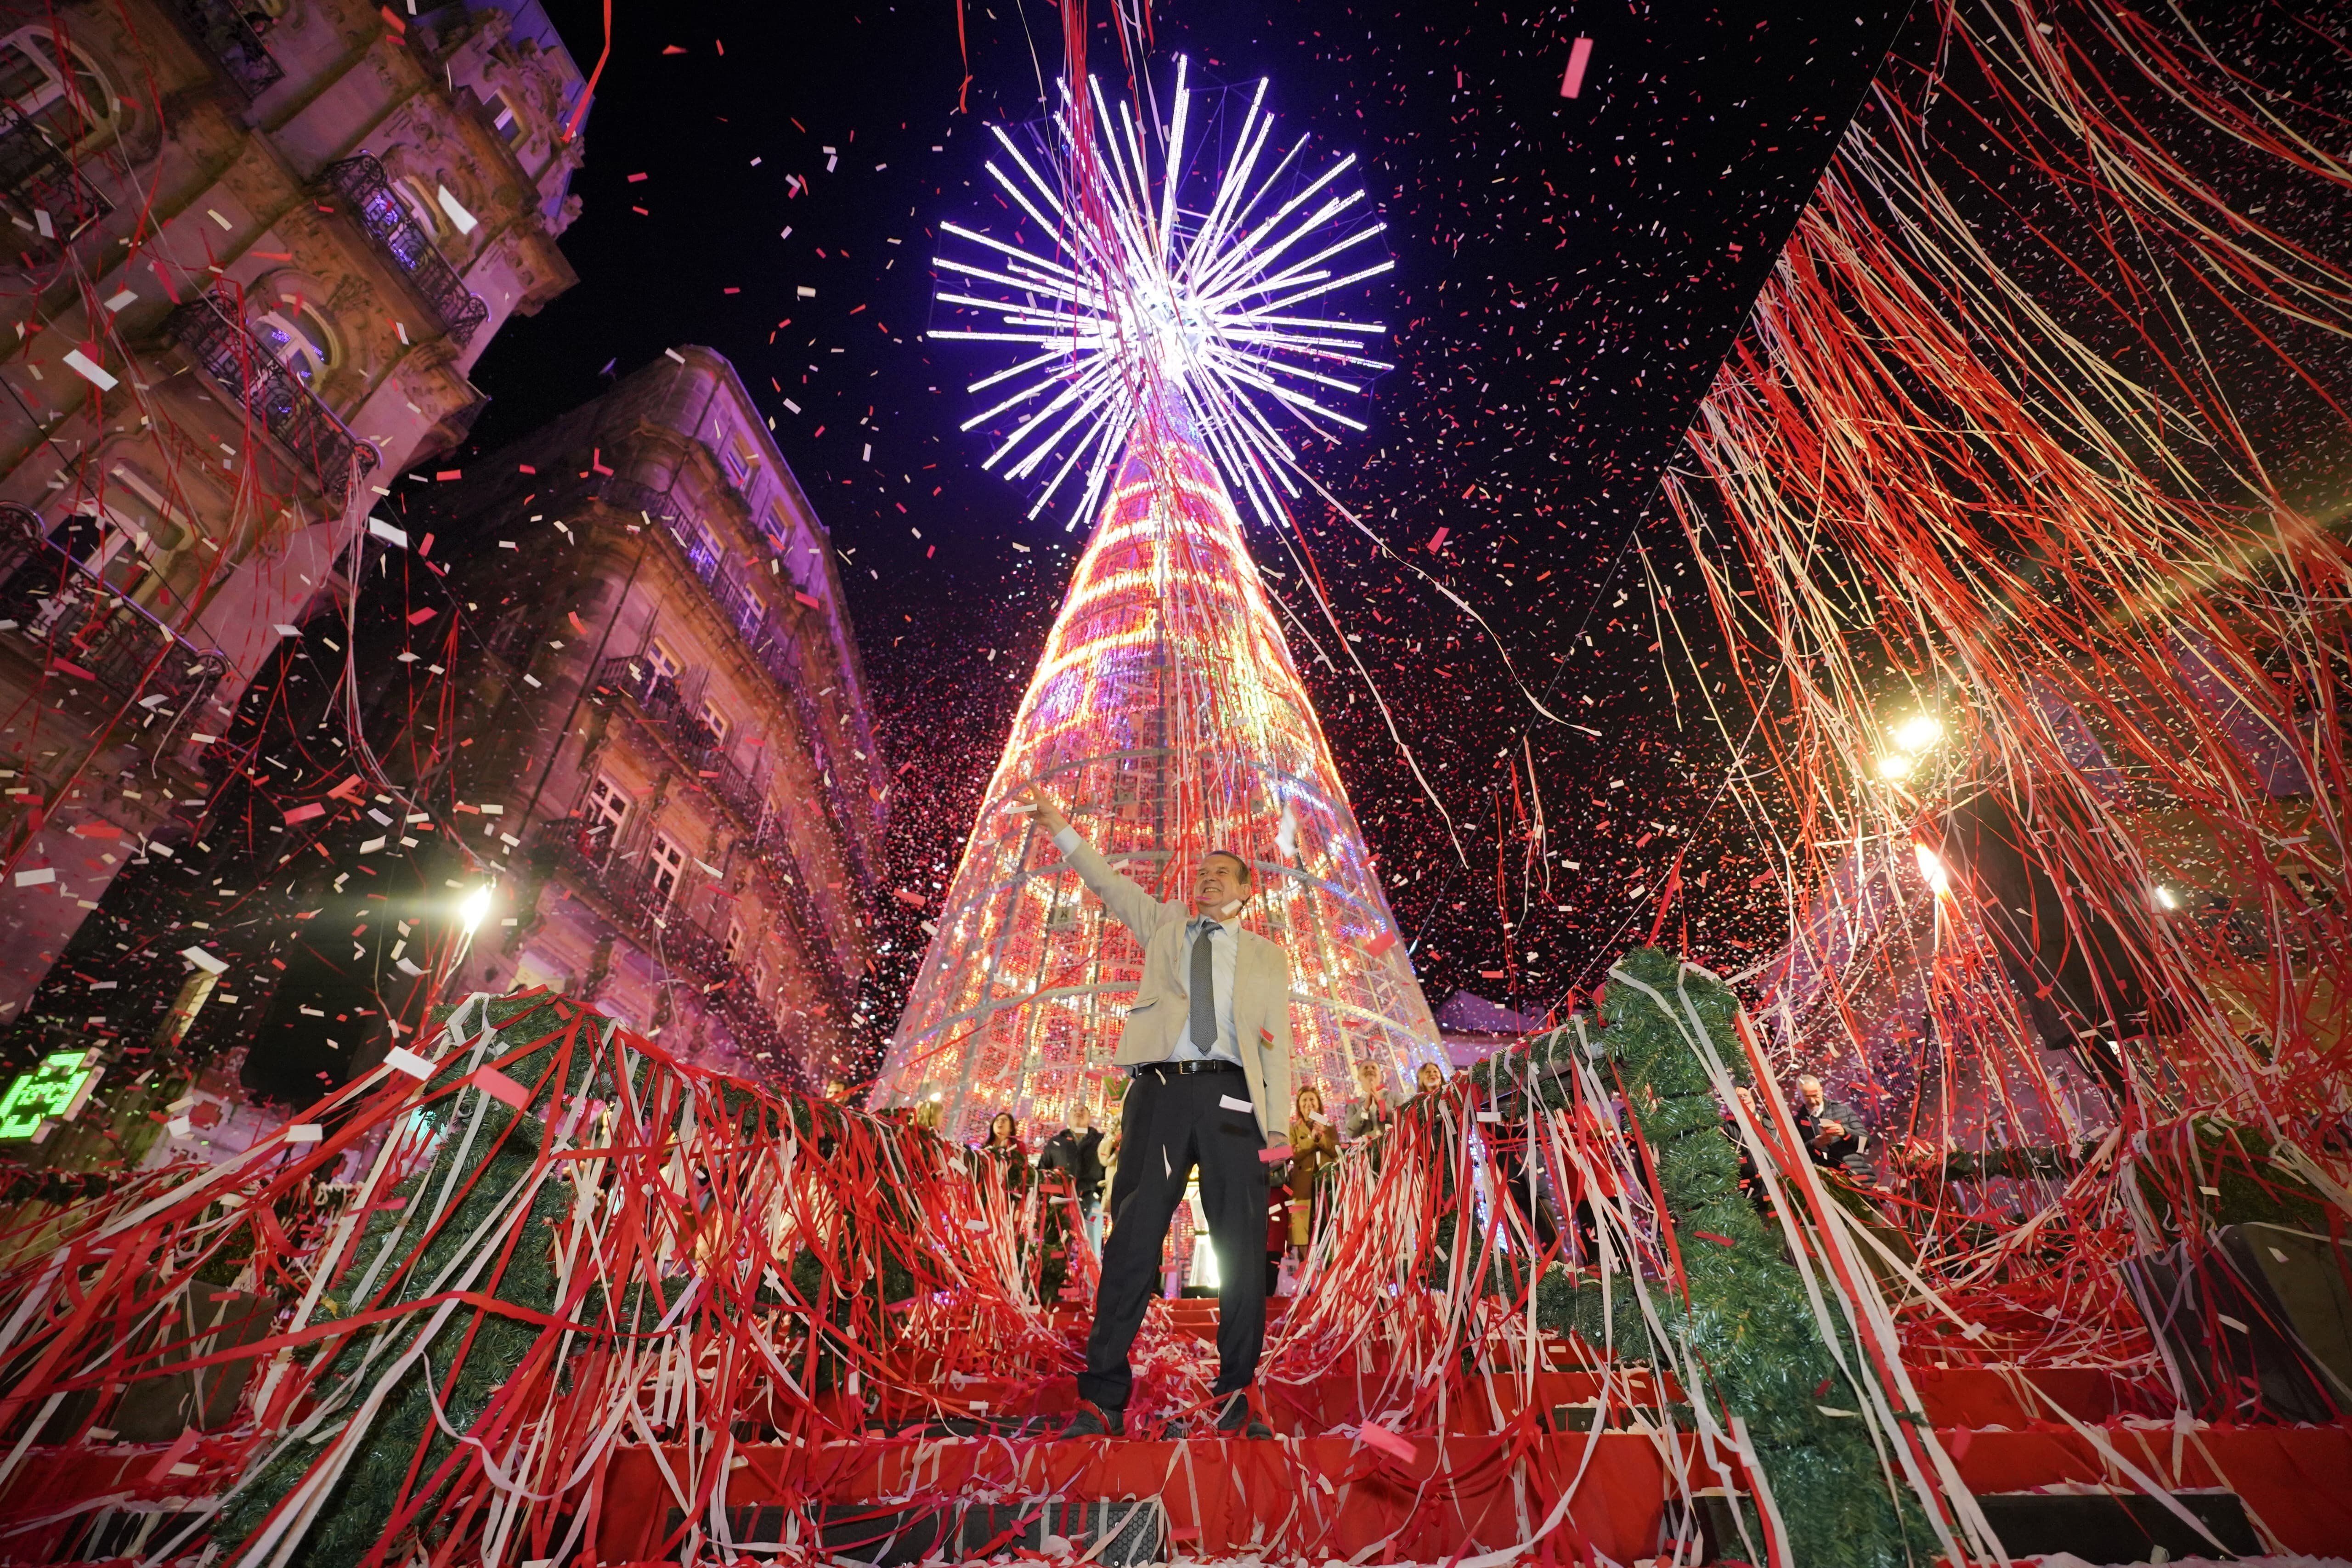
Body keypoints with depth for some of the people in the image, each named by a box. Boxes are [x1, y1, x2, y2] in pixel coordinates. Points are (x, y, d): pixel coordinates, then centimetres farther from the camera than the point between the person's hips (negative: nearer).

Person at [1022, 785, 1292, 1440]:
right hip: (1160, 1091, 0)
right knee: (1132, 1242, -1)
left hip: (1231, 1097, 0)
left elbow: (1277, 1042, 11)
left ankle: (1236, 1398, 17)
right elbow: (1109, 884, 16)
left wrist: (1278, 1124, 1)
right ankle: (1102, 1399, 9)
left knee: (1241, 1251, 2)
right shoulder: (1165, 924, 22)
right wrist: (1059, 829, 9)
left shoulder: (1266, 955, 18)